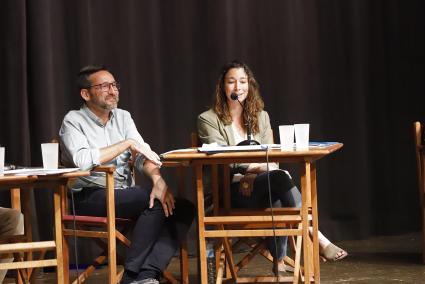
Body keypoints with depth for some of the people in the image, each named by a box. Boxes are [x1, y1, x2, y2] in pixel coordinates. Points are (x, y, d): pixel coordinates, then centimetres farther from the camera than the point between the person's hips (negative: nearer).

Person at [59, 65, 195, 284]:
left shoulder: (123, 117, 16)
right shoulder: (74, 121, -2)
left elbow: (142, 155, 3)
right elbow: (81, 159, -21)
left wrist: (158, 179, -19)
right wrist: (128, 143, -15)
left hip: (126, 197, 7)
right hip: (90, 198, -7)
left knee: (183, 208, -15)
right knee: (154, 200, -28)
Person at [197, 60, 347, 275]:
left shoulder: (261, 117, 18)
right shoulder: (208, 120, 4)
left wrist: (253, 176, -15)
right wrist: (260, 167, -24)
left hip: (260, 186, 4)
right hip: (231, 191, -4)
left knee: (278, 200, -36)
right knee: (280, 178, -33)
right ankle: (318, 239, -33)